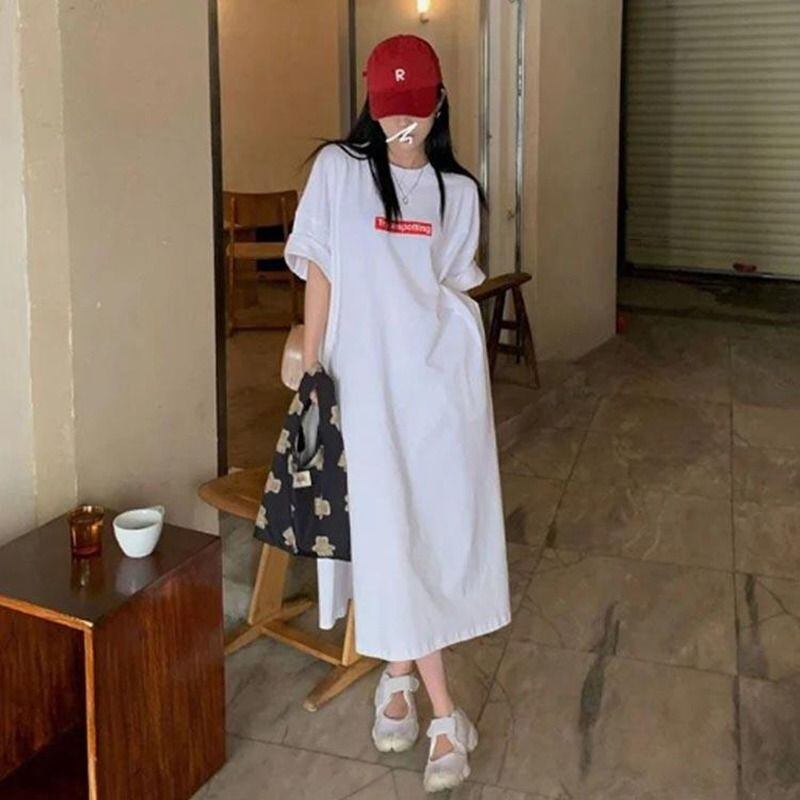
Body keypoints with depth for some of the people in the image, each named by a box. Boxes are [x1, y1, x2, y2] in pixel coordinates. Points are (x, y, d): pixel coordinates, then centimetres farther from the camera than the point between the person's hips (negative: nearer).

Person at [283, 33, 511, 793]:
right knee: (393, 534, -4)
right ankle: (443, 713, 7)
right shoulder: (337, 168, -1)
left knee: (446, 525, 2)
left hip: (445, 373, 3)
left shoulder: (458, 190, 7)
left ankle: (398, 673, 22)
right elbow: (319, 274, 0)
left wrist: (475, 385, 10)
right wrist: (309, 367, -2)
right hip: (370, 375, -2)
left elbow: (457, 290, 12)